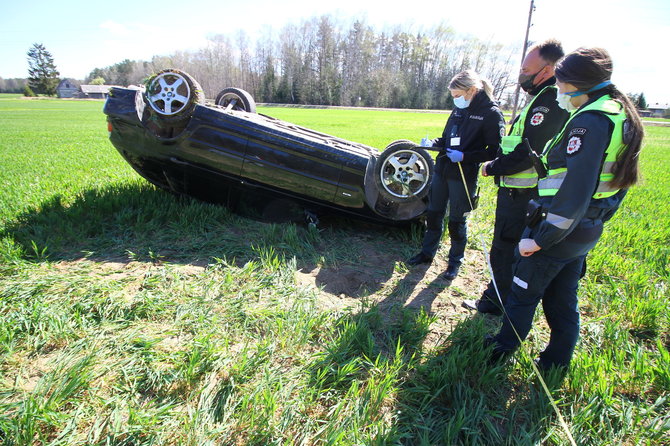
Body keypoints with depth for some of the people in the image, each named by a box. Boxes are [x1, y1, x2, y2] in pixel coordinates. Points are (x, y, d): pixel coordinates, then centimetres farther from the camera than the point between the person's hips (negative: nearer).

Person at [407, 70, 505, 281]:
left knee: (456, 220, 6)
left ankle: (455, 261, 25)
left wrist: (464, 157, -21)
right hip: (442, 170, 6)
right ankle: (427, 253, 31)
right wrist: (433, 144, 1)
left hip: (464, 175, -6)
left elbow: (494, 151, -12)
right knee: (433, 213, 14)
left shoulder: (491, 113, -10)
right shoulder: (459, 110, 9)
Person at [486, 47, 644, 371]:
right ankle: (557, 364, 34)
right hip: (587, 231, 9)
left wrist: (539, 239, -25)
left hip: (558, 230, -9)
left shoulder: (590, 121, -21)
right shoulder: (622, 116, 10)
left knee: (523, 293, 10)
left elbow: (575, 190, -28)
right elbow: (619, 180, 17)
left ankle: (503, 351, 30)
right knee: (562, 300, 20)